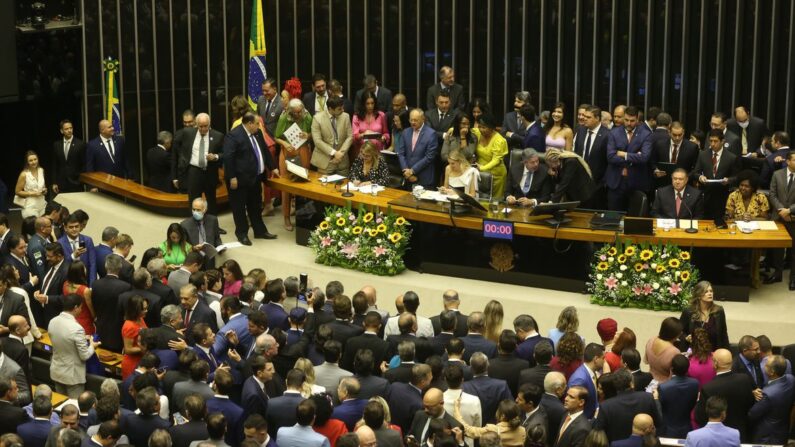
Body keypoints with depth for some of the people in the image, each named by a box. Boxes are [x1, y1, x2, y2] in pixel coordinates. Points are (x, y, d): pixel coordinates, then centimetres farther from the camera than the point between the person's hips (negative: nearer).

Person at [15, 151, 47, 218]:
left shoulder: (41, 170, 6)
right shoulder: (24, 174, -10)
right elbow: (17, 191, -6)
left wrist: (44, 190, 2)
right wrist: (32, 193, -14)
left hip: (42, 205, 5)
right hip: (30, 207, -5)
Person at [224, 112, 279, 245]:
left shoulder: (257, 133, 8)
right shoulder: (233, 135, -19)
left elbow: (265, 151, 19)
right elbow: (228, 157, -21)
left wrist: (272, 167, 20)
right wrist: (232, 177, -22)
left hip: (255, 177, 8)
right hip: (240, 179, -8)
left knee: (256, 206, 18)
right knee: (239, 207, 5)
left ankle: (260, 231, 28)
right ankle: (242, 234, 15)